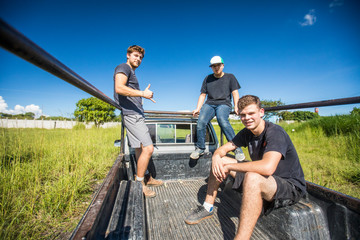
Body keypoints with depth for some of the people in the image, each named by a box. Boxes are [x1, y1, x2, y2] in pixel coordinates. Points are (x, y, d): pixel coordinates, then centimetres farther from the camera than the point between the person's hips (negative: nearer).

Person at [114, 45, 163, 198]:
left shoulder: (132, 72, 26)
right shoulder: (123, 68, -2)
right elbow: (119, 88, -21)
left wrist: (144, 94, 23)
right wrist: (142, 93, -21)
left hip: (136, 115, 10)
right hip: (131, 115, -10)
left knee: (140, 149, 13)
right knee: (148, 148, -13)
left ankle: (146, 178, 24)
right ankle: (139, 183, 1)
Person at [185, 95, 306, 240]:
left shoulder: (275, 133, -24)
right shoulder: (247, 133, -1)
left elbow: (267, 168, -40)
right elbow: (223, 149, 4)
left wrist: (229, 166, -30)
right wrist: (216, 158, -22)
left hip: (291, 186, -7)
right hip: (263, 179, 7)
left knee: (252, 177, -41)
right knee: (219, 161, 1)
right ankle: (207, 209, 12)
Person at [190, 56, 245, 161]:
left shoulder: (230, 77, 16)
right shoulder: (208, 78, 21)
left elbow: (235, 93, 8)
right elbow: (203, 94, 17)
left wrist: (236, 106, -9)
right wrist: (198, 109, 4)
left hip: (224, 103, -2)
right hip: (209, 104, 2)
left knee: (223, 121, -35)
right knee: (201, 122, -28)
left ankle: (237, 148, -27)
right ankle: (200, 148, -14)